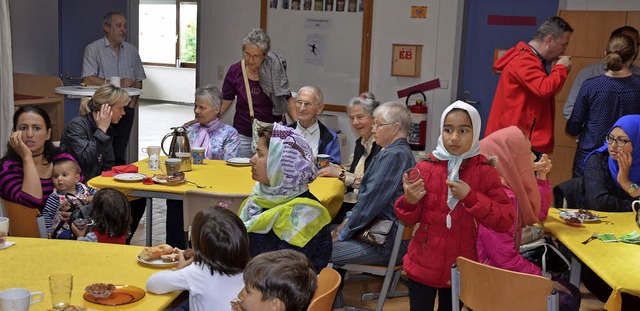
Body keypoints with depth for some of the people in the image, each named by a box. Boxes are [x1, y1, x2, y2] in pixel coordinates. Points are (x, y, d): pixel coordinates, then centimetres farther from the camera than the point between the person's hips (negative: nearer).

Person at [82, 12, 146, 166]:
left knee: (120, 152, 5)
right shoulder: (93, 49, -2)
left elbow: (138, 81, 16)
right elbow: (88, 79, -13)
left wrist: (132, 104, 3)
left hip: (126, 108, 4)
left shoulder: (131, 50, 12)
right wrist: (117, 84, -15)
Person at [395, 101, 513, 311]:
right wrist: (409, 202, -22)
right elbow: (409, 219, 0)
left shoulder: (485, 172, -7)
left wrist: (471, 197, -23)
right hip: (423, 264, 0)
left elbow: (505, 220, -13)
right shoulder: (426, 167, -5)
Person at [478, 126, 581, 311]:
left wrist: (541, 177, 10)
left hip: (505, 270, 10)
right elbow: (504, 259, -27)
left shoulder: (511, 186, 4)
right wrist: (544, 278, -16)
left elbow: (537, 214, 22)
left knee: (572, 293, 11)